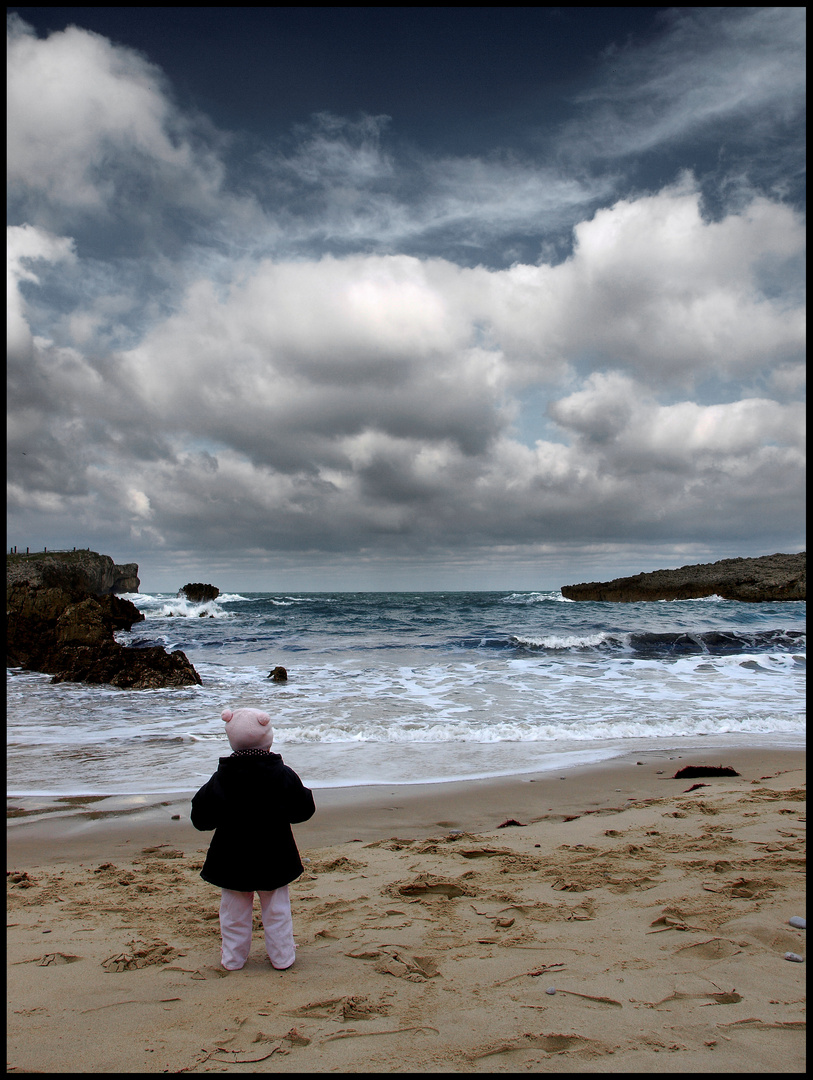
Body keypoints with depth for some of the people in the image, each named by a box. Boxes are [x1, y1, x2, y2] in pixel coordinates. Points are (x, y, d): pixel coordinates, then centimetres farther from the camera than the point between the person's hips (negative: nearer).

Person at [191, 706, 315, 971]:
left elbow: (201, 820, -8)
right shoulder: (283, 775, -15)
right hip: (273, 859, 0)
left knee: (234, 912, 17)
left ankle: (233, 958, 28)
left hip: (232, 861, 1)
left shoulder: (220, 779, -13)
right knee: (277, 910, 15)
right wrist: (308, 797, 13)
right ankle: (282, 956, 25)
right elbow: (303, 810, -7)